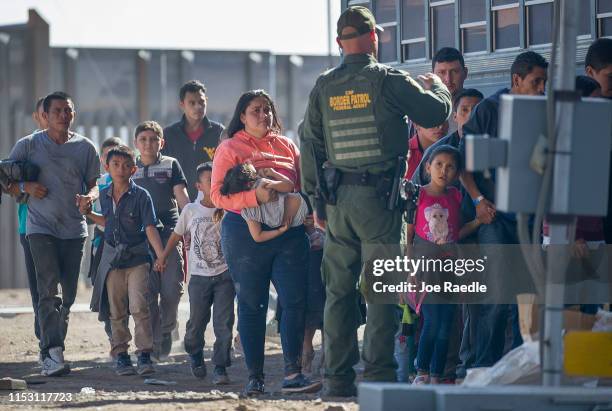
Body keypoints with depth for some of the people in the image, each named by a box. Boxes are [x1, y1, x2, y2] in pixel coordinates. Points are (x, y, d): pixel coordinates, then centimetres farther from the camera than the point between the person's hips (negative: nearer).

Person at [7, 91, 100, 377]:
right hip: (41, 227, -3)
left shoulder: (85, 147, 8)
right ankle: (52, 353, -23)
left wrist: (89, 197, -12)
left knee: (68, 295, 6)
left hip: (74, 229, 3)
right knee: (49, 290, -16)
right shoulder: (28, 145, 2)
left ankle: (52, 351, 20)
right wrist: (25, 187, -14)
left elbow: (94, 184, 12)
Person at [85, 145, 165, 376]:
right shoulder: (104, 196, 7)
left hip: (137, 257, -4)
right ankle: (121, 355, 15)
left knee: (139, 306, -13)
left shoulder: (141, 196, -7)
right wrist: (89, 214, 13)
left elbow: (150, 228, -12)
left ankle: (144, 355, -9)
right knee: (116, 310, 7)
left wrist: (162, 255, -22)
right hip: (112, 257, 4)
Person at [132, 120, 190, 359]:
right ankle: (153, 343, 1)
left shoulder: (171, 165, 9)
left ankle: (166, 328, 17)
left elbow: (182, 196, 3)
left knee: (172, 288, -8)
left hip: (169, 233, -1)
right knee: (147, 291, -4)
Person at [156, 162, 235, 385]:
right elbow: (177, 235, 16)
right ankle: (195, 356, 33)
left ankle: (220, 367, -3)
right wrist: (163, 256, 21)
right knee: (196, 322, 5)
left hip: (224, 274, -1)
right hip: (199, 275, 1)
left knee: (224, 323, -9)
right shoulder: (191, 210, 3)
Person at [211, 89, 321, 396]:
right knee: (251, 305, 3)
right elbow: (218, 195, -9)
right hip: (245, 234, -3)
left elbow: (302, 184, 21)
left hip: (289, 232, 3)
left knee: (295, 301, -6)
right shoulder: (230, 149, 1)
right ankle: (255, 377, 8)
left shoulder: (287, 146, 15)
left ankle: (293, 373, -5)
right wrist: (255, 196, -22)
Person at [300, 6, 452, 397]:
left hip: (337, 199, 4)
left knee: (339, 288, 9)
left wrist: (317, 202, 16)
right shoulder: (389, 80, -6)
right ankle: (378, 372, -7)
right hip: (380, 196, -4)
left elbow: (311, 146, 10)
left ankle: (338, 376, 9)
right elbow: (437, 113, -1)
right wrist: (437, 86, 22)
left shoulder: (323, 87, 6)